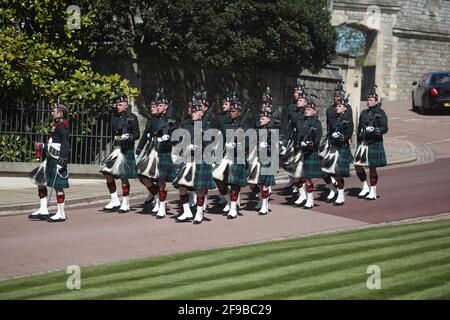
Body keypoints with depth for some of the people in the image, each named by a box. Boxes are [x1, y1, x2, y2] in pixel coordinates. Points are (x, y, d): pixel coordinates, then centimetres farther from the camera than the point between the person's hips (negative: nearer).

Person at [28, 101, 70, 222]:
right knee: (39, 180, 12)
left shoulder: (62, 126, -14)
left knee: (58, 186, -3)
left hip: (57, 160, -11)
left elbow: (65, 144, -21)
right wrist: (42, 146, 20)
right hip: (51, 159, 11)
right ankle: (43, 211, 15)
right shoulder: (57, 125, 16)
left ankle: (61, 214, 6)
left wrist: (61, 161, -25)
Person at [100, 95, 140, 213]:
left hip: (127, 150, -6)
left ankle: (125, 203, 9)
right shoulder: (114, 118, 14)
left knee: (124, 177, -2)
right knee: (107, 172, -4)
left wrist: (128, 136, -23)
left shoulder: (132, 117, -3)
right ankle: (115, 201, 6)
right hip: (116, 149, 6)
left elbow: (137, 134, -5)